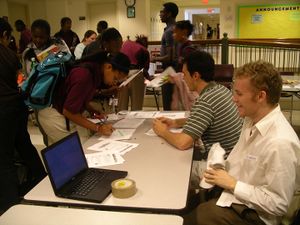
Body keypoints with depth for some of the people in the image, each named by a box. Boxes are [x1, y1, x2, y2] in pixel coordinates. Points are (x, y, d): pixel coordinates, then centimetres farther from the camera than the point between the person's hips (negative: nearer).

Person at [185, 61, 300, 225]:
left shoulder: (280, 143, -28)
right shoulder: (252, 119, -1)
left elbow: (277, 204, -23)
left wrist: (232, 184, -19)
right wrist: (219, 171, -4)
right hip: (232, 191, 7)